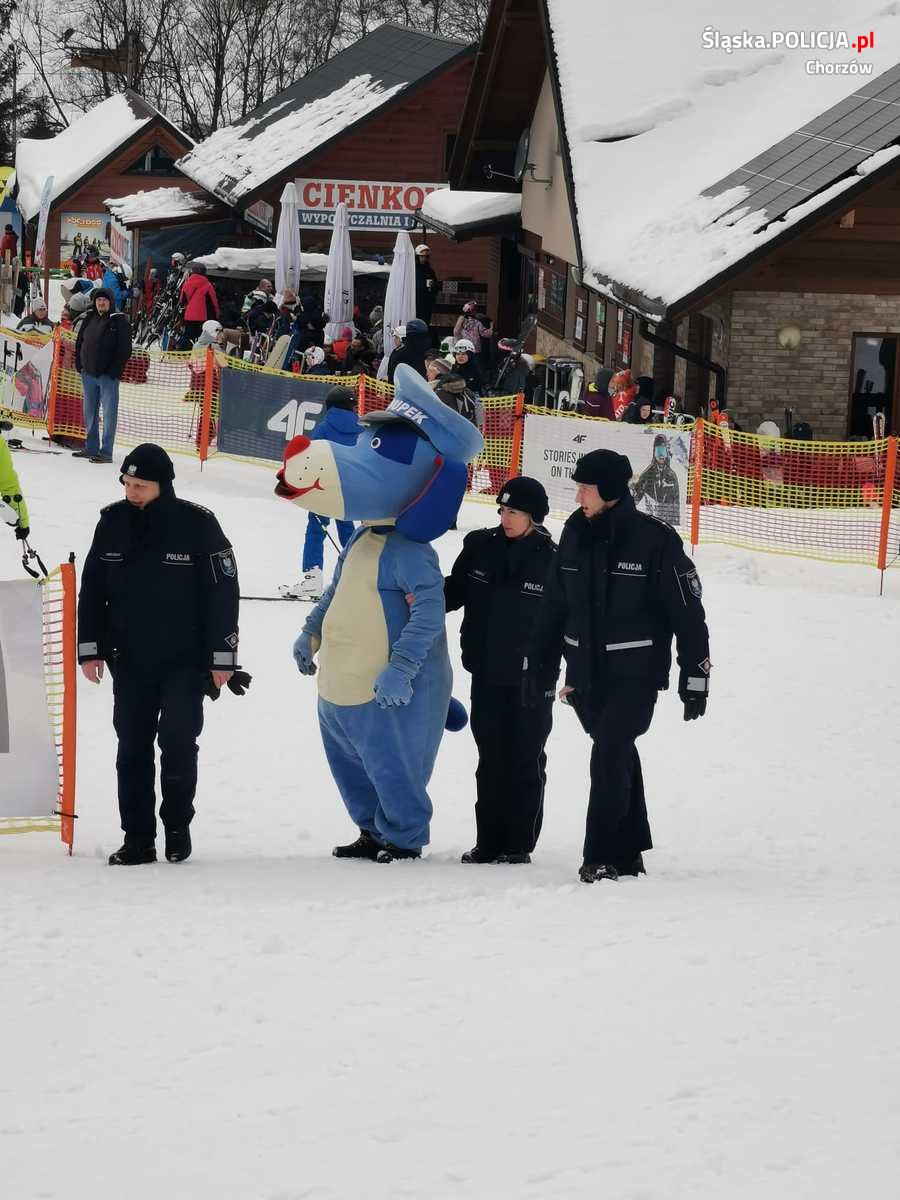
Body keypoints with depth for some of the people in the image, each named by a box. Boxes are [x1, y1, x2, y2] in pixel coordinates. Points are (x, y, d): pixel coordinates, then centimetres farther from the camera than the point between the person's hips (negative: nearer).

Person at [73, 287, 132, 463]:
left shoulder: (120, 321, -5)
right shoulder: (89, 319, 12)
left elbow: (124, 349, -10)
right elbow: (80, 342, 19)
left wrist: (115, 370, -16)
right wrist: (79, 364, 9)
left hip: (108, 375, -6)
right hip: (88, 373, 6)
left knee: (109, 413, -5)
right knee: (90, 413, 12)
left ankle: (106, 452, -5)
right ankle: (91, 448, 21)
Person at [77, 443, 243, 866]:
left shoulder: (197, 524, -11)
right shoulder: (112, 522, 0)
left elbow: (223, 592, -7)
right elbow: (92, 589, 9)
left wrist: (222, 658, -9)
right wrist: (90, 649, 5)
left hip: (185, 661, -4)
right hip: (130, 660, 4)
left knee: (178, 742, -6)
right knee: (132, 747, 4)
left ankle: (178, 826, 13)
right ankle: (137, 838, 9)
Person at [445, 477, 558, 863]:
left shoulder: (552, 559, -10)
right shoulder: (480, 546, 0)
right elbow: (457, 590, 12)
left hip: (532, 676, -4)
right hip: (487, 672, 4)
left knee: (525, 759, 4)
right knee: (490, 758, 10)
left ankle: (518, 844, 11)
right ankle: (488, 841, 16)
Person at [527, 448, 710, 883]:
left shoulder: (654, 540, -13)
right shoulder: (576, 534, 4)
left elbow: (688, 613, -9)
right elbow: (554, 604, 15)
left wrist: (694, 679, -9)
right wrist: (536, 662, 16)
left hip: (636, 673, -5)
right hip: (586, 672, 5)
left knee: (610, 758, -13)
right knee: (618, 757, 12)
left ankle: (602, 856, -9)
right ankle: (628, 850, 21)